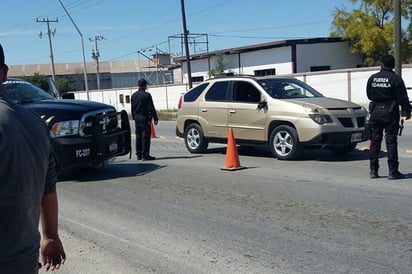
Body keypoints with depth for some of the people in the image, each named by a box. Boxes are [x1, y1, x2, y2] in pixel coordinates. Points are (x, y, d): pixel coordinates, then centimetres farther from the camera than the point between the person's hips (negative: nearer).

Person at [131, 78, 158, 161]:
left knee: (138, 136, 12)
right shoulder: (146, 95, -11)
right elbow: (151, 108, -13)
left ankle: (139, 154, 17)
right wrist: (155, 118, -9)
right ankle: (145, 155, -6)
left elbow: (132, 108, 15)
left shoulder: (133, 95, 11)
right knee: (145, 136, -5)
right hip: (145, 118, -7)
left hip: (137, 118, 7)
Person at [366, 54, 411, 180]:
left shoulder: (372, 78, 4)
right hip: (390, 113, -4)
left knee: (375, 141, 9)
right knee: (391, 141, -1)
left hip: (375, 112, 4)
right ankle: (393, 171, -1)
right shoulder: (395, 79, -8)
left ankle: (373, 170, 11)